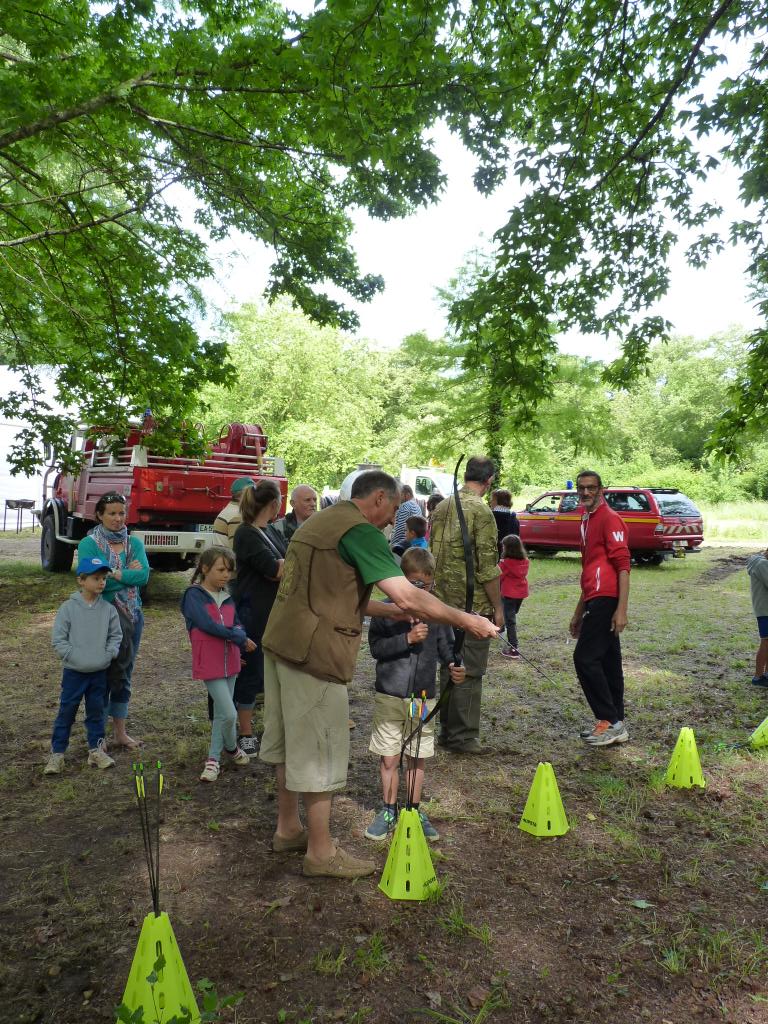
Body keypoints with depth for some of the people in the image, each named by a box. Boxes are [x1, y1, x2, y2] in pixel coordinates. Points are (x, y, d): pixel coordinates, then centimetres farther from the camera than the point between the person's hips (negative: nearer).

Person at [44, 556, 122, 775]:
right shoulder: (68, 607, -10)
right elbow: (58, 640, -8)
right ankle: (57, 753, 16)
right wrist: (75, 657, -14)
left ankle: (96, 749, 25)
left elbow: (116, 635, 5)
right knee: (66, 712, 5)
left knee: (96, 711, 13)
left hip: (99, 672, 3)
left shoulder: (108, 609, -3)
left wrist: (108, 654, -8)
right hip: (74, 672, -3)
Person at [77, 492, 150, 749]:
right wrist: (129, 574, -12)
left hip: (132, 615, 4)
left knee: (124, 674, 12)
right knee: (102, 673, 2)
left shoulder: (134, 543, 5)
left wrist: (114, 574, -16)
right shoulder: (88, 544, -6)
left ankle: (120, 732, 24)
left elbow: (144, 575, -9)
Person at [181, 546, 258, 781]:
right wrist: (239, 638, -14)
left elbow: (237, 625, 8)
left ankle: (213, 759, 28)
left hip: (230, 662, 6)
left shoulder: (227, 597, 8)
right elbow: (207, 625, -20)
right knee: (229, 714, -7)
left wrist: (240, 638, -15)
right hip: (209, 664, -6)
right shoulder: (194, 594, -11)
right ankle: (232, 748, 21)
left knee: (221, 713, 14)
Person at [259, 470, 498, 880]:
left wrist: (392, 611, 15)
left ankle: (288, 828, 37)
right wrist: (467, 621, -12)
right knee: (319, 752, 4)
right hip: (314, 655, -10)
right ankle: (321, 853, 18)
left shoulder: (322, 520, 16)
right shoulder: (360, 531, -15)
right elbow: (409, 597, -22)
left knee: (291, 740, 21)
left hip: (280, 643, 10)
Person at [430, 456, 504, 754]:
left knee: (449, 666, 17)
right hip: (472, 605, -7)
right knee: (470, 672, 3)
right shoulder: (481, 511, -16)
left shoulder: (441, 507, 8)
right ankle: (462, 737, 11)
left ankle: (447, 729, 27)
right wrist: (498, 607, -8)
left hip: (443, 602, 8)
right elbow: (487, 567, -17)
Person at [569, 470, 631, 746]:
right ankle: (615, 724, 19)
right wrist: (579, 612, 26)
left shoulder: (609, 519, -8)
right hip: (595, 600, 10)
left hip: (606, 600, -10)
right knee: (608, 662, 12)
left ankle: (611, 722, -2)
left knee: (585, 658, -9)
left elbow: (623, 565, -15)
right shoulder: (587, 521, 20)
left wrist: (621, 609, -21)